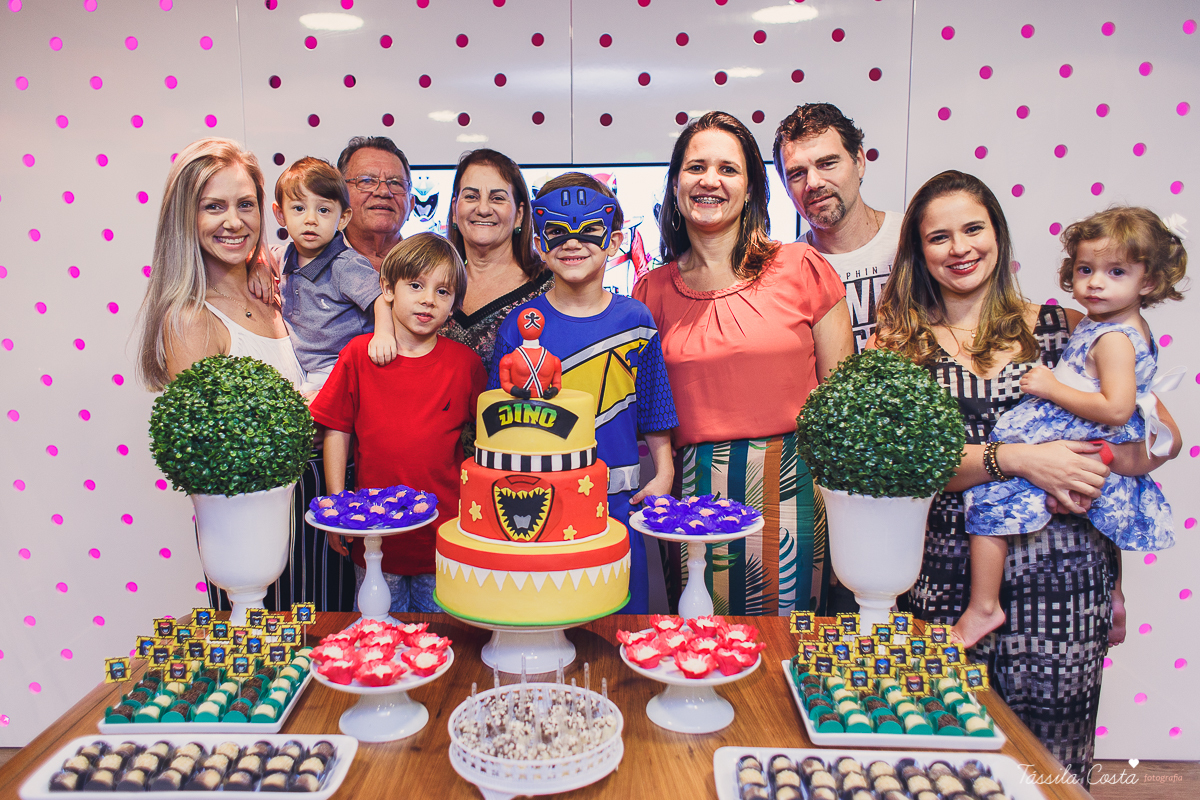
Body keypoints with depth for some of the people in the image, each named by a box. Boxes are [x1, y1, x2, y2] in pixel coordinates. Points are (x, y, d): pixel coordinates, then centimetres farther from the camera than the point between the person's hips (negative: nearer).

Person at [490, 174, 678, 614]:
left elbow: (654, 408, 9)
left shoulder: (635, 319, 1)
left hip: (618, 495, 1)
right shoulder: (521, 324, -2)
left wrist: (664, 472, 5)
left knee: (623, 604, 11)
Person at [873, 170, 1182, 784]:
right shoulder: (899, 342, 4)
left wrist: (1093, 466, -12)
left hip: (1057, 575, 1)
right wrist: (1018, 459, -17)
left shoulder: (1060, 328, 6)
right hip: (947, 577, 0)